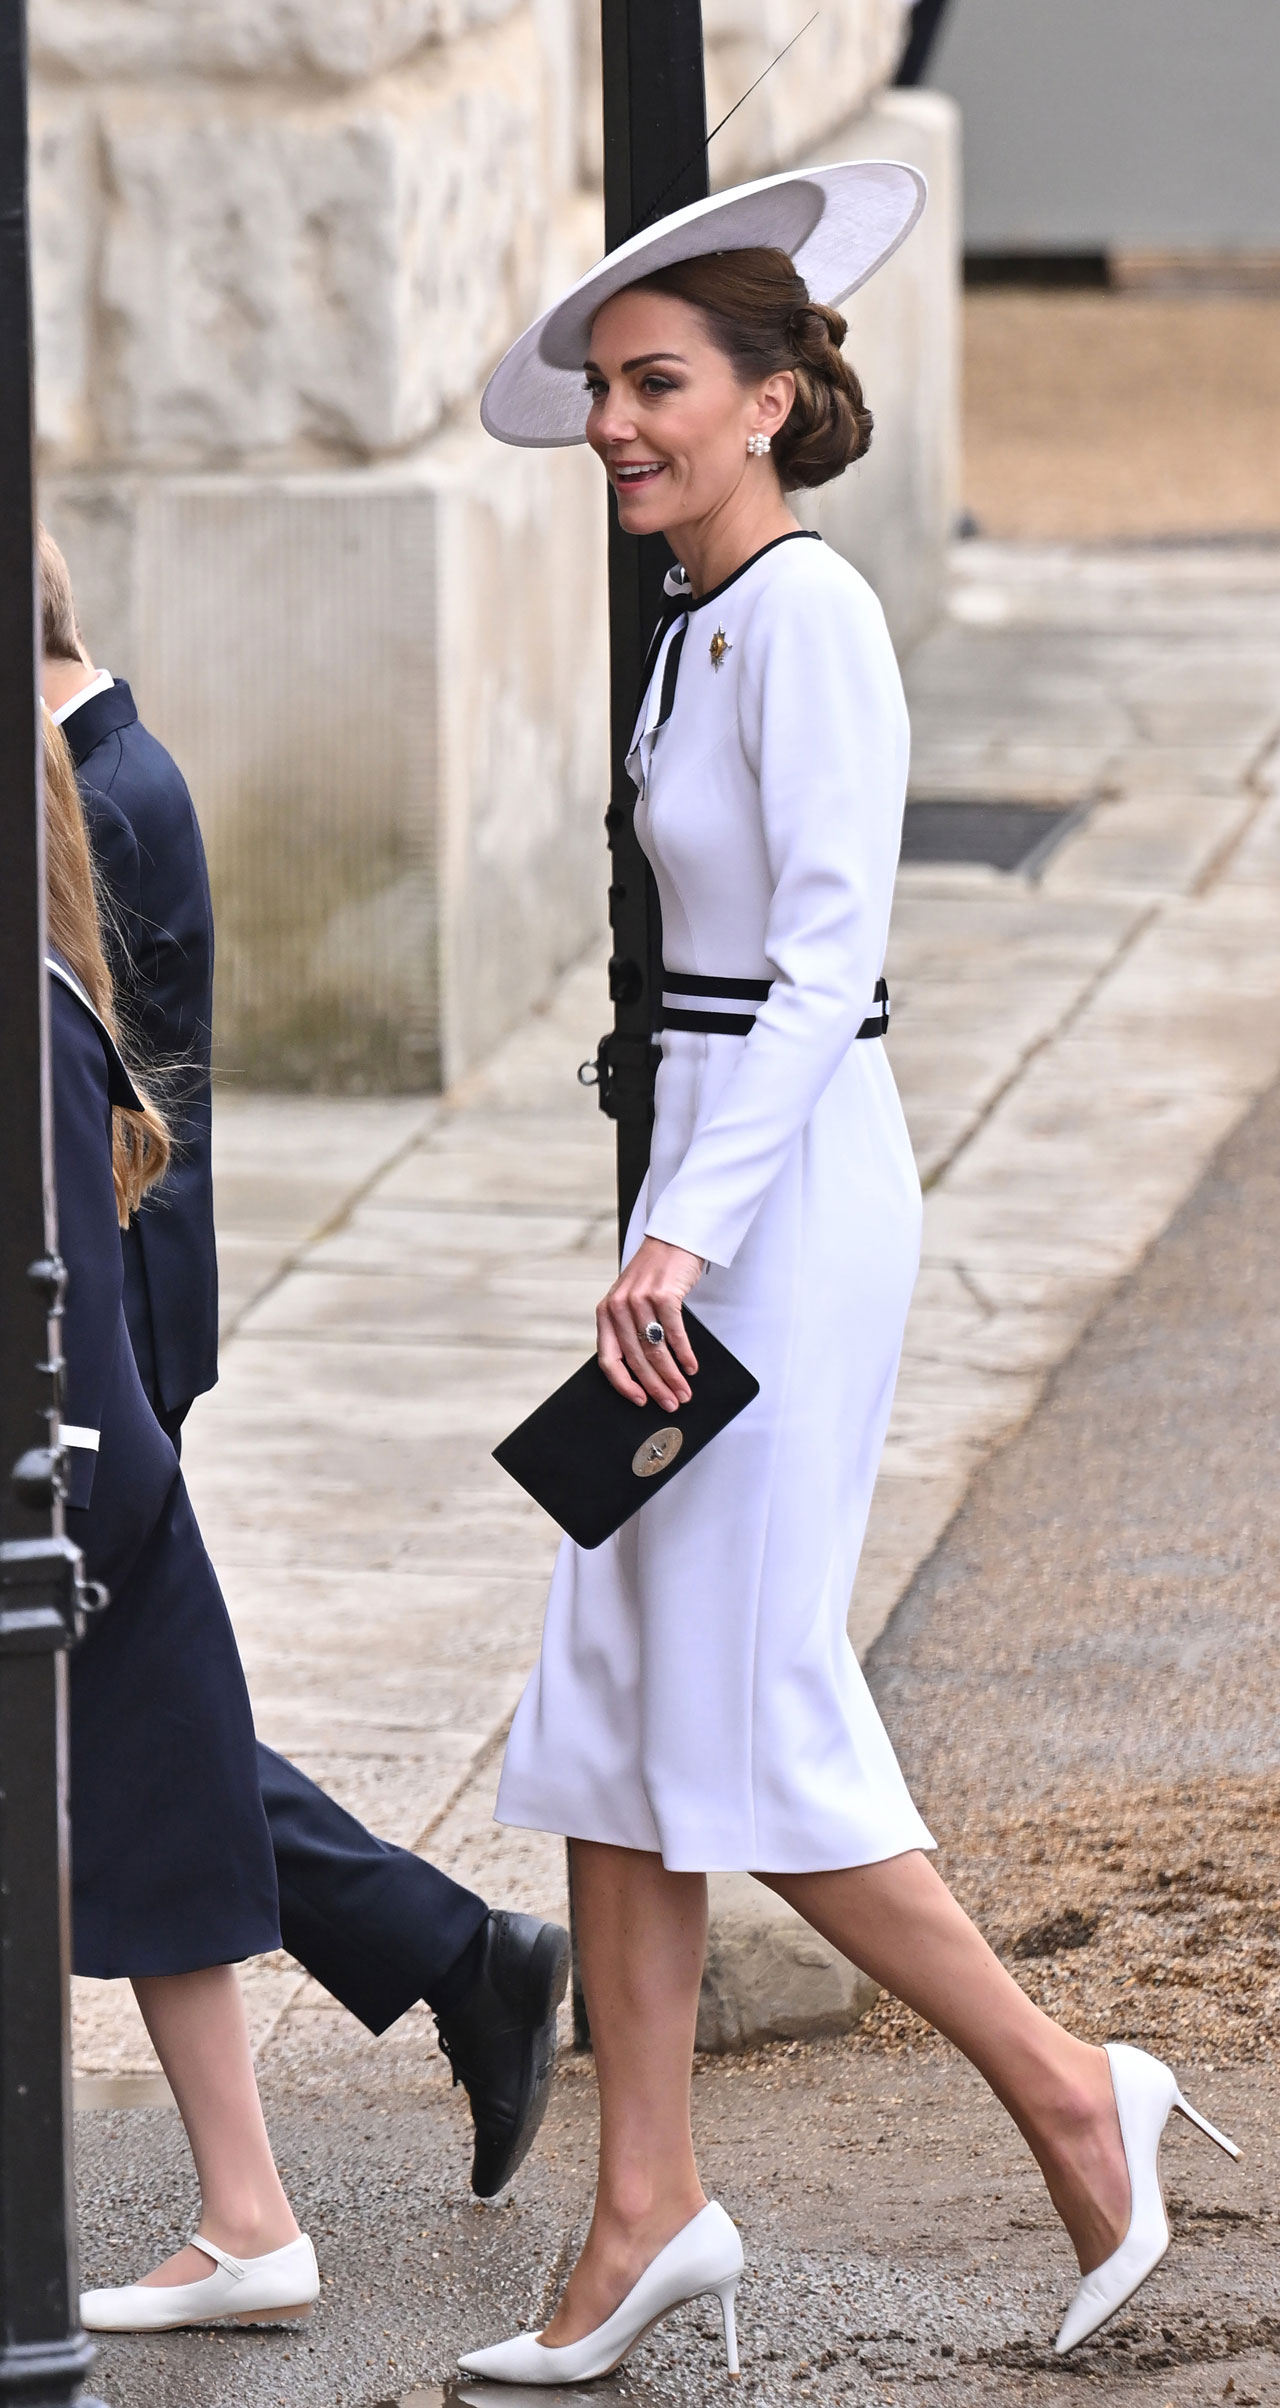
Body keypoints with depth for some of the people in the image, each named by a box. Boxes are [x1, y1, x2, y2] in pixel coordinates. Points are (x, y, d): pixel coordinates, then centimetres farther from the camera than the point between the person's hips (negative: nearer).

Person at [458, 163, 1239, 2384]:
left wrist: (691, 1229, -27)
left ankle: (1066, 2094, 7)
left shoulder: (807, 614, -14)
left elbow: (833, 948, -21)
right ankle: (646, 2209, 11)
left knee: (752, 1721, -6)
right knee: (607, 1696, 7)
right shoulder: (700, 628, 14)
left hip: (786, 1179, -10)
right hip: (705, 1181, 10)